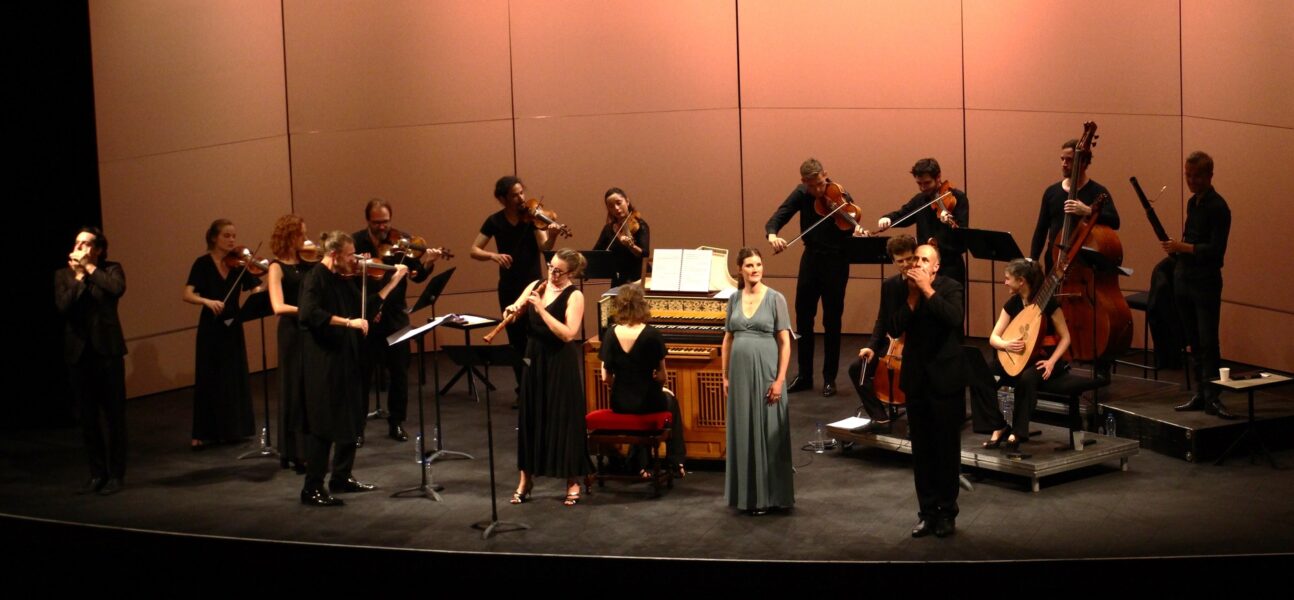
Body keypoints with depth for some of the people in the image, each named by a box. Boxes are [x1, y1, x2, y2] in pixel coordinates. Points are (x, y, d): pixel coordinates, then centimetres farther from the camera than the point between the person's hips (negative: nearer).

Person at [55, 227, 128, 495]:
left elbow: (117, 289, -20)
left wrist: (90, 267, -12)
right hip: (78, 352, 2)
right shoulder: (63, 275, 8)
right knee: (88, 417, 7)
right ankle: (97, 473, 16)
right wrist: (79, 275, -9)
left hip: (107, 349, -2)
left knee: (113, 414, 1)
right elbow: (63, 305, -9)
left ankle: (115, 474, 8)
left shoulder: (110, 269, 2)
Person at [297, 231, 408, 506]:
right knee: (323, 425, -7)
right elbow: (308, 314, -30)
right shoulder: (315, 279, -14)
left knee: (349, 423, 17)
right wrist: (348, 322, -32)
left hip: (346, 362, 9)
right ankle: (312, 489, -2)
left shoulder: (342, 280, 12)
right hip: (323, 364, -9)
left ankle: (342, 478, 30)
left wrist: (393, 281, 14)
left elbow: (365, 308, 17)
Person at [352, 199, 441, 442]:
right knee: (362, 374, 5)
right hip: (366, 317, -2)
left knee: (399, 373, 8)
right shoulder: (355, 242, -6)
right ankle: (357, 427, 14)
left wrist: (426, 263, -30)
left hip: (395, 316, 2)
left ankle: (396, 423, 22)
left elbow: (416, 276, -8)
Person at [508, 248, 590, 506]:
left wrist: (541, 308, -23)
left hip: (561, 366, -5)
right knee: (530, 418, 10)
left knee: (564, 420, 0)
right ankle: (526, 478, 21)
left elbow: (568, 333, -22)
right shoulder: (535, 286, 6)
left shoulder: (574, 296, -11)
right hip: (535, 361, 6)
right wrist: (512, 310, -15)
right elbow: (511, 312, 7)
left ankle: (573, 481, 11)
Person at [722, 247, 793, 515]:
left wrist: (780, 379, -12)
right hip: (740, 372, 4)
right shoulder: (734, 299, 7)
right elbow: (728, 339, 12)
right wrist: (725, 376, 7)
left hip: (766, 372, -4)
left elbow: (785, 343, -6)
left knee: (767, 432, 1)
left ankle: (769, 495, 10)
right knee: (743, 433, 7)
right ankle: (747, 494, 16)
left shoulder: (775, 298, -4)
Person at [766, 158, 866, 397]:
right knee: (803, 318, 10)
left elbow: (847, 233, -16)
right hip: (811, 258, 4)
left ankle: (829, 378, 12)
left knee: (832, 322, 1)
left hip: (835, 261, -4)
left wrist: (857, 234, -40)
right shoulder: (801, 194, -4)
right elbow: (777, 218, -8)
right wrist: (772, 234, -30)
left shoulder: (841, 199, -15)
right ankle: (804, 375, 21)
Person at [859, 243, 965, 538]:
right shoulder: (897, 287, -3)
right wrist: (912, 295, -19)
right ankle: (928, 512, 17)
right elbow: (894, 328, -12)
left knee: (947, 447, 5)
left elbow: (955, 318, -30)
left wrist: (927, 290, -28)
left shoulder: (949, 288, -11)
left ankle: (947, 512, 16)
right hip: (916, 377, 3)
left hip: (946, 378, -3)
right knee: (921, 449, 9)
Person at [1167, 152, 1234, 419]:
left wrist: (1184, 247, -23)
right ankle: (1202, 392, 15)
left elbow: (1216, 250, -19)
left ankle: (1212, 397, -7)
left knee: (1208, 342, -9)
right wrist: (1177, 248, 3)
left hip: (1206, 283, -8)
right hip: (1184, 279, 8)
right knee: (1194, 342, 10)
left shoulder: (1218, 207, -12)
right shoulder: (1192, 203, 13)